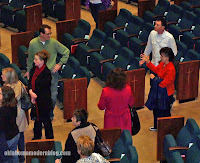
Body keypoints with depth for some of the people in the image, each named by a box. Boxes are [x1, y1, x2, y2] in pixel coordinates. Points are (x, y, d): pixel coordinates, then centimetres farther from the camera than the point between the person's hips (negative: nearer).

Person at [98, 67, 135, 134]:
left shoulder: (106, 91, -24)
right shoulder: (128, 89, -18)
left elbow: (101, 107, -10)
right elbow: (131, 104, 0)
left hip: (111, 120, -1)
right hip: (124, 119, 1)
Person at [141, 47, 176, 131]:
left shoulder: (171, 69, -30)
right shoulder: (162, 64, -2)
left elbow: (165, 83, -29)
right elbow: (156, 70, 17)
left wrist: (154, 78, -21)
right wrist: (148, 62, 11)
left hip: (166, 93, -9)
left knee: (165, 111, 6)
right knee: (156, 109, 22)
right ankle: (157, 126, 41)